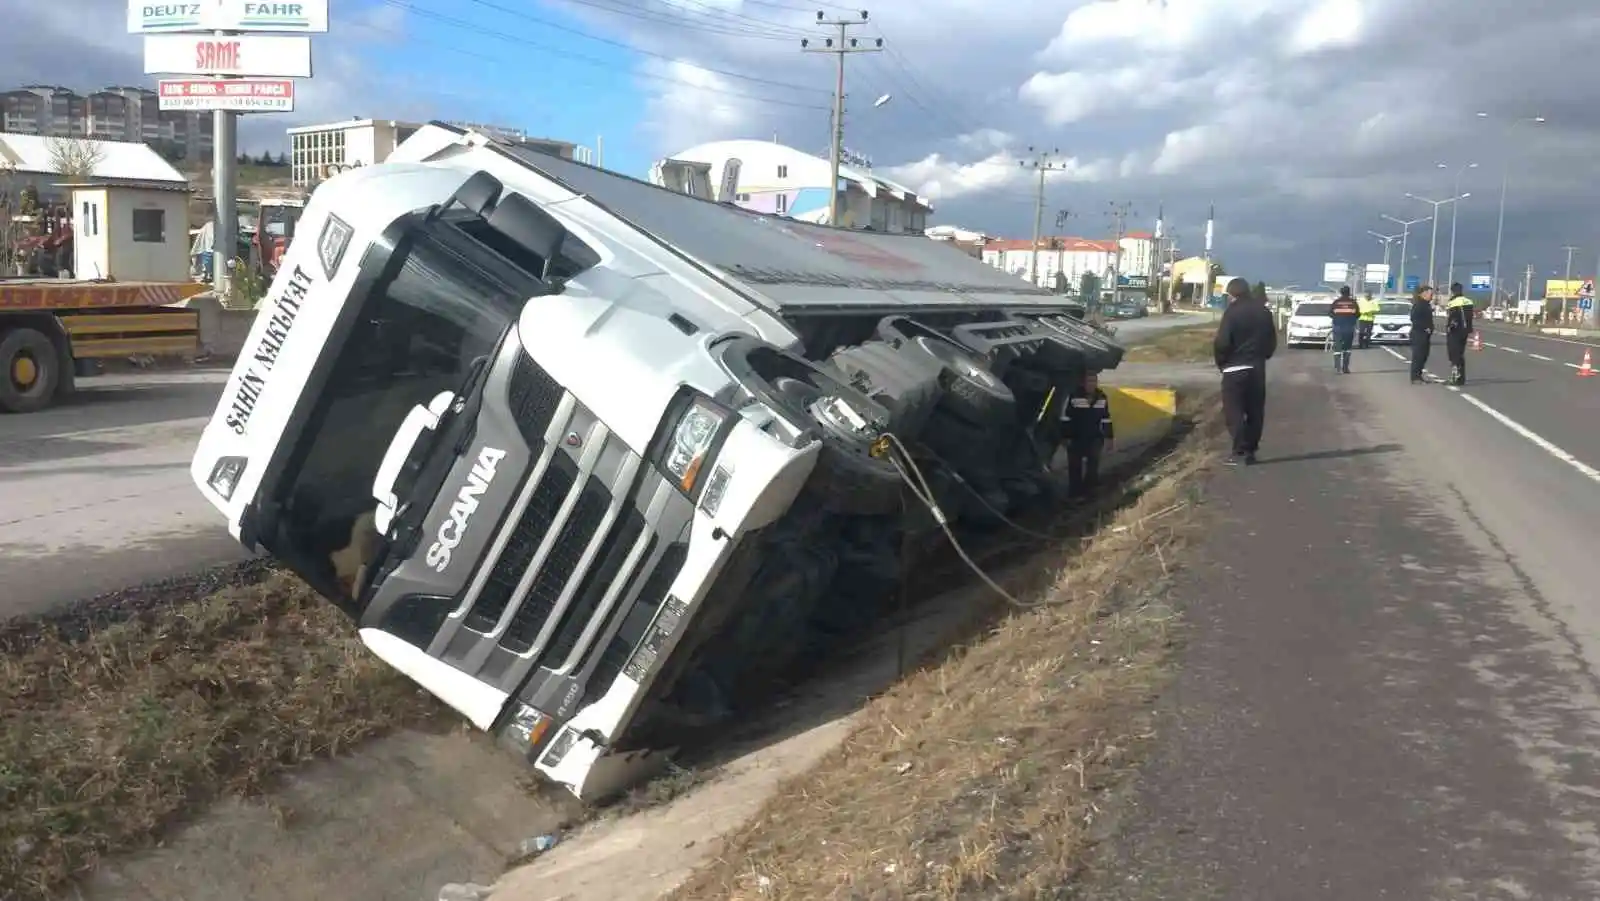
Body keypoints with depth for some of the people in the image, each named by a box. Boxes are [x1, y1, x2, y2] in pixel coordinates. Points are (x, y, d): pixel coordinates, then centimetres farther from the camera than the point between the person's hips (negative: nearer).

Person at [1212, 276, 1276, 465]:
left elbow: (1222, 342, -18)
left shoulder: (1232, 312, -13)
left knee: (1234, 410, -3)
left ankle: (1240, 450, -8)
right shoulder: (1264, 311, 10)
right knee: (1255, 410, 11)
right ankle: (1251, 450, 13)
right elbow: (1272, 341, 13)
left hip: (1235, 368, -6)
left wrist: (1221, 362, -4)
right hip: (1258, 368, 7)